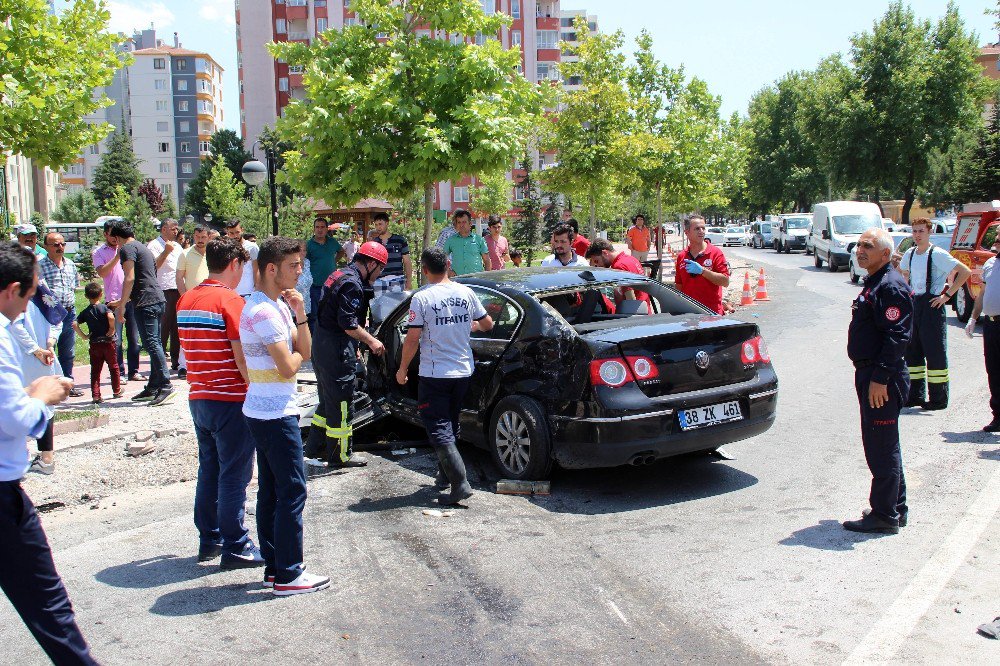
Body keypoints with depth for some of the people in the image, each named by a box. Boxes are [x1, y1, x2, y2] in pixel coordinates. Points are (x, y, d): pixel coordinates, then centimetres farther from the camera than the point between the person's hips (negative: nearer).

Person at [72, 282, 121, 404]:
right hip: (108, 342, -2)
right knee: (113, 367, 13)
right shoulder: (104, 307, -7)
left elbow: (75, 324, -7)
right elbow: (111, 317, -27)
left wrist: (84, 336, -1)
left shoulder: (85, 312, 3)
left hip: (94, 344, 2)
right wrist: (112, 329, -14)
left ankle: (95, 395, 1)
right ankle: (117, 391, 23)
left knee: (95, 370, 6)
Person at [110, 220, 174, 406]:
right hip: (158, 299, 10)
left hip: (145, 302, -10)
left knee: (151, 343, -11)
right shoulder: (143, 247, 25)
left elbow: (129, 278, -14)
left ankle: (165, 386, -16)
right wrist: (124, 301, 43)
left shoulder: (127, 249, -4)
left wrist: (121, 306, -12)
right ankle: (152, 387, 15)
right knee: (154, 344, 10)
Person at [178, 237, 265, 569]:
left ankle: (208, 541, 25)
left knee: (208, 471, 17)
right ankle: (235, 547, 8)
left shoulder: (185, 300, 9)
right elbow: (242, 358, -18)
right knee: (234, 476, 1)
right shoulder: (230, 301, -15)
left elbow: (189, 350, 15)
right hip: (230, 401, -8)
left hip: (198, 398, 8)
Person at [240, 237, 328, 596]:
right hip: (275, 414, -10)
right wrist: (296, 354, 0)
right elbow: (288, 367, -22)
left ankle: (274, 567, 22)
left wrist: (299, 314, -5)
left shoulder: (278, 305, 13)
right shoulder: (264, 311, -18)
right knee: (292, 492, -4)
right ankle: (288, 575, 3)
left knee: (271, 491, 14)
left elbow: (305, 350, 8)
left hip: (264, 413, 10)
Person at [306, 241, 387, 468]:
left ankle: (315, 447, 31)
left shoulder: (339, 275, 15)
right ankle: (340, 456, 10)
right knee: (341, 406, 1)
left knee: (328, 401, 22)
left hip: (321, 348, 10)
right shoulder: (352, 284, -18)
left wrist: (354, 347, 23)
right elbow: (348, 322, -24)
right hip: (338, 355, -10)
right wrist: (371, 341, -13)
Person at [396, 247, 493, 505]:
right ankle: (445, 475, 32)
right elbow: (487, 324, 11)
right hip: (463, 372, 6)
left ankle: (461, 483, -13)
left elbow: (412, 339, -14)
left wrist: (402, 369, -1)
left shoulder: (422, 298, -14)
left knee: (439, 430, -3)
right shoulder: (466, 293, 1)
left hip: (434, 375, -6)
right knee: (450, 425, 21)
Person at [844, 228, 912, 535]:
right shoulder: (874, 283, 17)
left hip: (883, 380, -11)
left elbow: (896, 336, -23)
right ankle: (895, 509, 29)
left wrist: (880, 378, -25)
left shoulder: (891, 286, -16)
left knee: (882, 449, -4)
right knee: (883, 446, 18)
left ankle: (885, 515, 5)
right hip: (871, 374, 11)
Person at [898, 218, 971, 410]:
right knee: (912, 350, 10)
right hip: (914, 304, 7)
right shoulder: (910, 254, 8)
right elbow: (902, 271, 29)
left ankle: (938, 399, 4)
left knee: (935, 352, -3)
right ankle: (915, 395, 19)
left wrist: (948, 295, -15)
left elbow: (965, 272, -15)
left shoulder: (938, 254, -12)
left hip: (932, 305, -7)